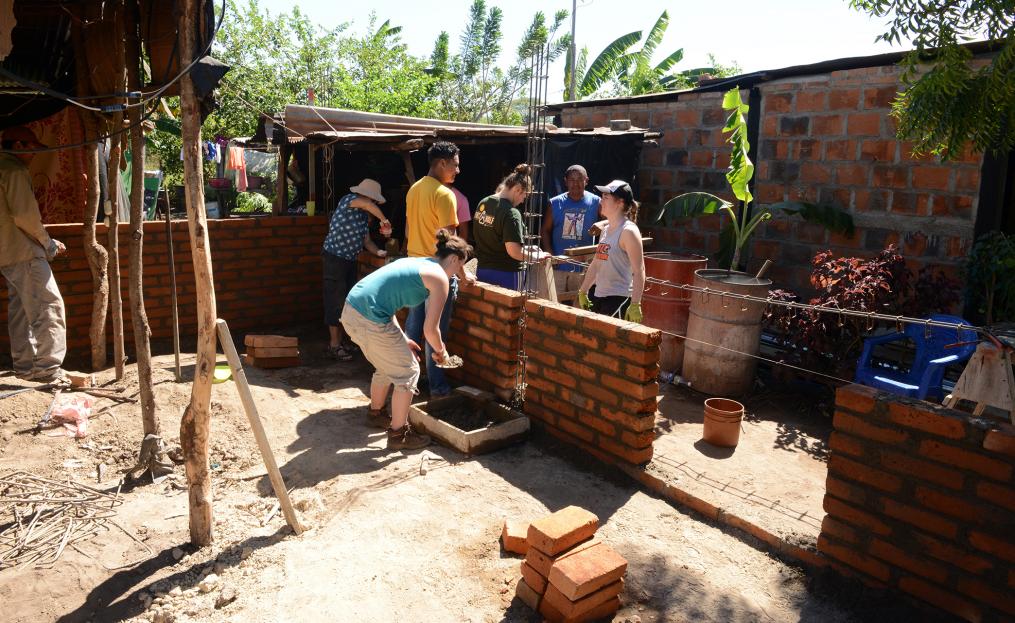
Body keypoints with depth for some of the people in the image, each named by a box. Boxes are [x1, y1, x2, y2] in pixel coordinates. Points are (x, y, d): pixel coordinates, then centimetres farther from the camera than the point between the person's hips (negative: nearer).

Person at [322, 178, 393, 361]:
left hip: (350, 260, 9)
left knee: (347, 301, 13)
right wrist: (384, 220, -23)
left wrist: (378, 251, -6)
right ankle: (334, 345, 1)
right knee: (336, 302, -5)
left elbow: (366, 240, 11)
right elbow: (368, 205, -34)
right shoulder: (348, 200, -14)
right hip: (334, 259, -9)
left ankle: (341, 340, 24)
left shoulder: (364, 215, 10)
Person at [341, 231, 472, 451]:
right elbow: (430, 329, -6)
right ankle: (398, 434, 17)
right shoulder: (439, 278, -5)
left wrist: (402, 339, 26)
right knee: (407, 372, 7)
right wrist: (440, 352, 14)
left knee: (388, 365, 28)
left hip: (351, 310, 9)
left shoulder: (416, 263, 21)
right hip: (370, 320, -9)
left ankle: (375, 413, 48)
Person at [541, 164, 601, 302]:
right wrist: (550, 255, -5)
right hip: (558, 265, 0)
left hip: (582, 266, 0)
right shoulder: (555, 203, 2)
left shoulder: (595, 203, -1)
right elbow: (545, 230, 6)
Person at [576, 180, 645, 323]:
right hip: (598, 297, 8)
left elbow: (639, 271, -17)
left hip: (618, 300, -8)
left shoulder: (628, 231, -12)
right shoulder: (606, 230, 14)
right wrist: (583, 291, 22)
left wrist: (635, 305, -22)